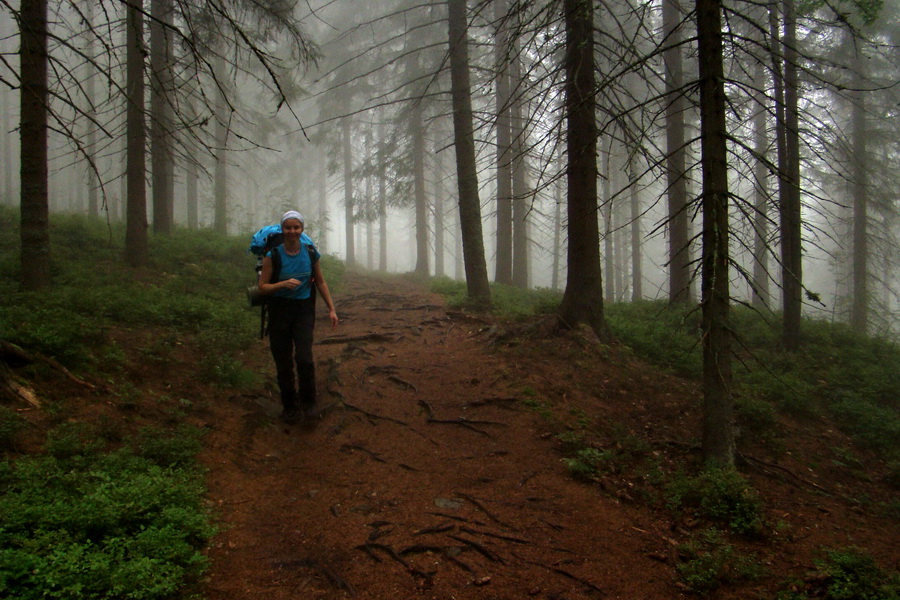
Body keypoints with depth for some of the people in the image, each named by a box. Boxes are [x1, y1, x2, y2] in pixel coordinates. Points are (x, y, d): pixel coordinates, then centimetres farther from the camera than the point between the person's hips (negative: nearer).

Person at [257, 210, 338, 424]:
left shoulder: (311, 252, -2)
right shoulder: (273, 254, -8)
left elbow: (320, 282, 11)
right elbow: (262, 287, -7)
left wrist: (331, 309, 7)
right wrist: (284, 284, -25)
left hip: (304, 310, 1)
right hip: (279, 311, 0)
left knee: (304, 357, -16)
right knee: (283, 363, 4)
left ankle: (308, 401, 4)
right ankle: (289, 406, 22)